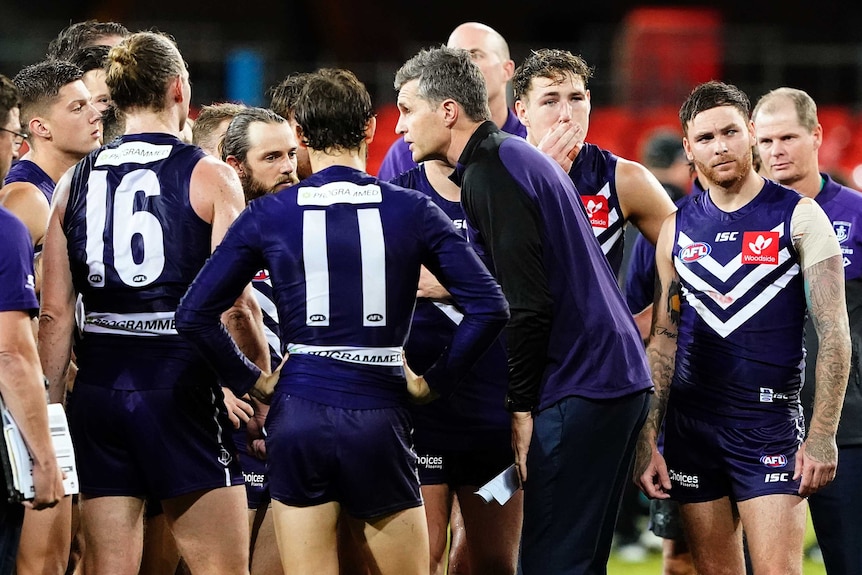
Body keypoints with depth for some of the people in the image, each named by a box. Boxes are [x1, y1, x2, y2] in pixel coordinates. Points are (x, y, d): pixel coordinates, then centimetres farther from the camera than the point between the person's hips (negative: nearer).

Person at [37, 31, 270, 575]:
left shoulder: (76, 182, 7)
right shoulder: (209, 177, -4)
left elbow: (56, 315, 5)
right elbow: (236, 305, -10)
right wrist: (266, 385, 1)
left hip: (100, 386, 4)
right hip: (181, 384, -4)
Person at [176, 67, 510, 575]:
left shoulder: (268, 216, 1)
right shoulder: (411, 210, 0)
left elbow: (196, 315, 0)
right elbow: (489, 307, -4)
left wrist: (251, 380, 9)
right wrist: (435, 383, 4)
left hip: (299, 416, 1)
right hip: (380, 417, -1)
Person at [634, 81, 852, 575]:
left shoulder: (797, 217, -2)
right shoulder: (678, 230, 9)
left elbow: (834, 335, -5)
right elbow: (663, 340, 14)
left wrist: (823, 436, -12)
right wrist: (647, 440, 6)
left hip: (769, 422, -4)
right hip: (691, 423, 4)